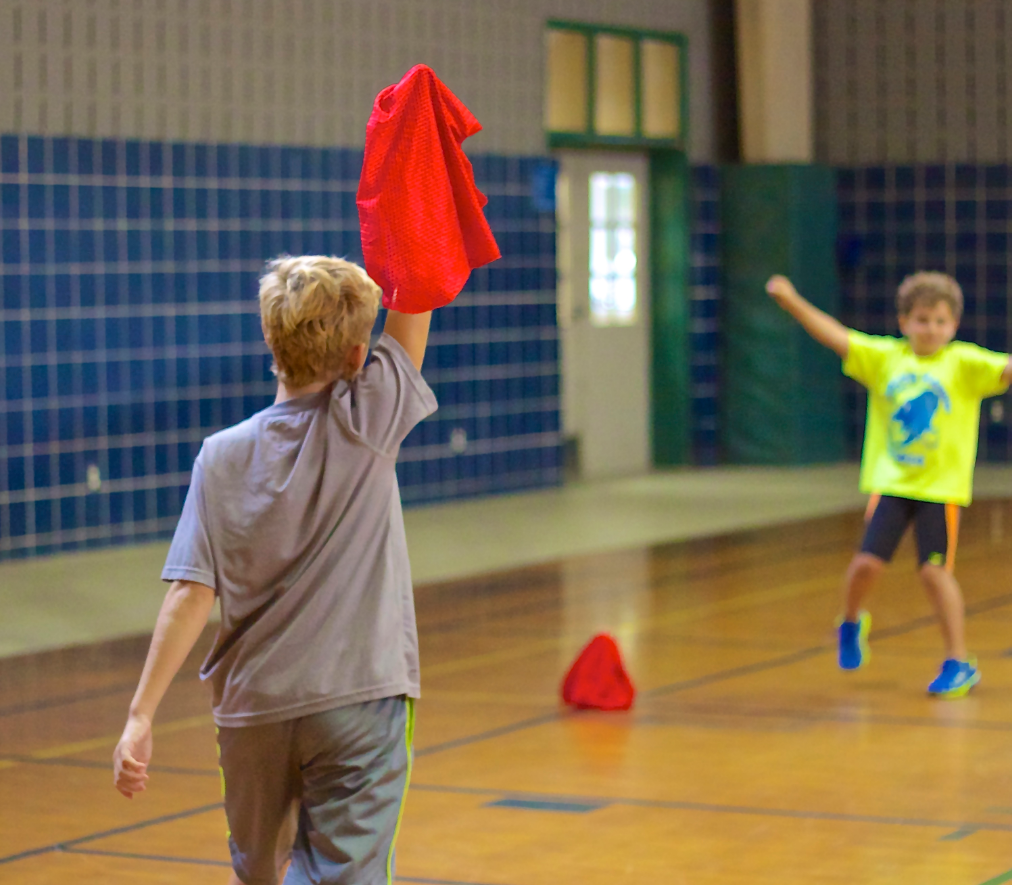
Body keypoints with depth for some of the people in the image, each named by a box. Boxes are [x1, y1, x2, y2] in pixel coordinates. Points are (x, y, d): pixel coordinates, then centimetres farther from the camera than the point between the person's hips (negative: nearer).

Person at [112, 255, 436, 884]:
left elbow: (191, 595, -8)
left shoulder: (223, 458, -2)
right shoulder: (368, 423, -8)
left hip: (252, 707, 3)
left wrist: (141, 715, -6)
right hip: (359, 698, -3)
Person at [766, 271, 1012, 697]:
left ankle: (959, 662, 7)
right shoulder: (886, 357, 3)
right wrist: (793, 302, -9)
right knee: (867, 562, -4)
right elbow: (838, 337, -1)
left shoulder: (963, 363, -3)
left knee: (934, 570, -8)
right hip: (890, 482, 2)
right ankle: (851, 623, 30)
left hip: (940, 486, -2)